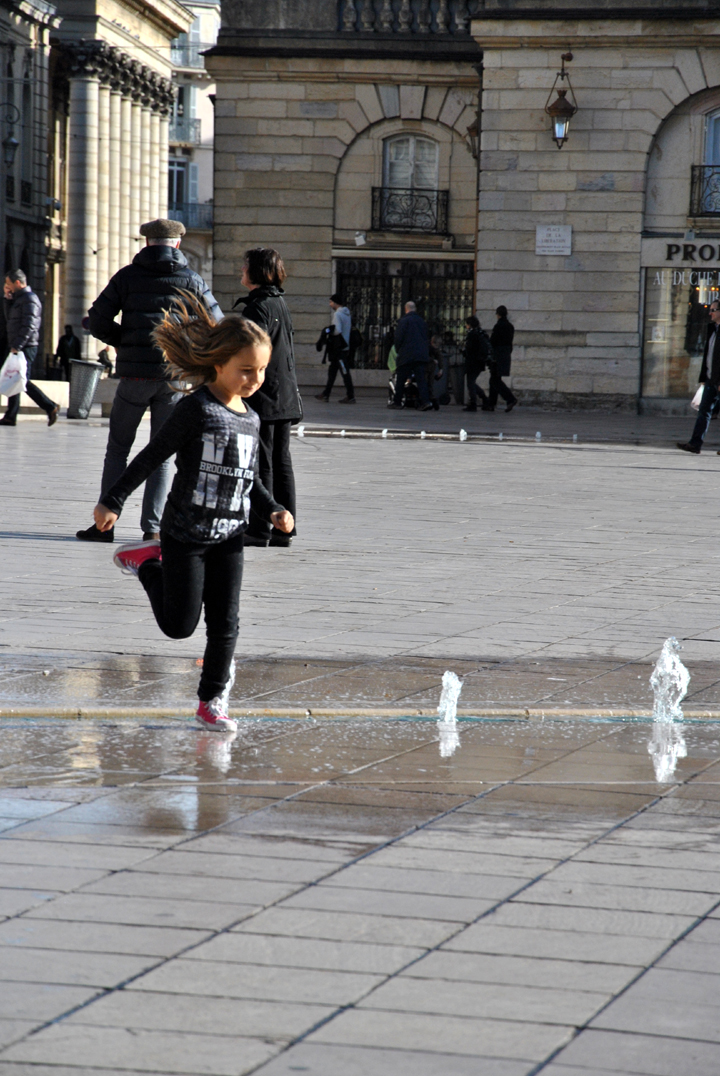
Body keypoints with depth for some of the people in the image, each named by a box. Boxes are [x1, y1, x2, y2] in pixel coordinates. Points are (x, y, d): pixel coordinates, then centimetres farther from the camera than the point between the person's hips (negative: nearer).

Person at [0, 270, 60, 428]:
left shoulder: (29, 299, -12)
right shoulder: (19, 298, 20)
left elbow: (29, 326, -21)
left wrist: (17, 345, -24)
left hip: (25, 347, -10)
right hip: (18, 348, 10)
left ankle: (50, 407, -9)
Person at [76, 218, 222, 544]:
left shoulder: (128, 276, 2)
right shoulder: (192, 280, 4)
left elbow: (97, 320, -2)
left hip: (135, 373, -1)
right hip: (174, 377, 1)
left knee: (117, 449, 9)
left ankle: (105, 523, 5)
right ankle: (152, 526, 2)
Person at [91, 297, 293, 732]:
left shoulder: (251, 419, 6)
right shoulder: (196, 409, -14)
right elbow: (152, 457, -12)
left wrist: (274, 510, 2)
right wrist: (113, 501, -11)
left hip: (229, 537, 5)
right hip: (186, 533, -5)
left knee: (225, 624, 4)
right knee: (179, 626, 3)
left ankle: (213, 700, 17)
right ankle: (149, 563, 28)